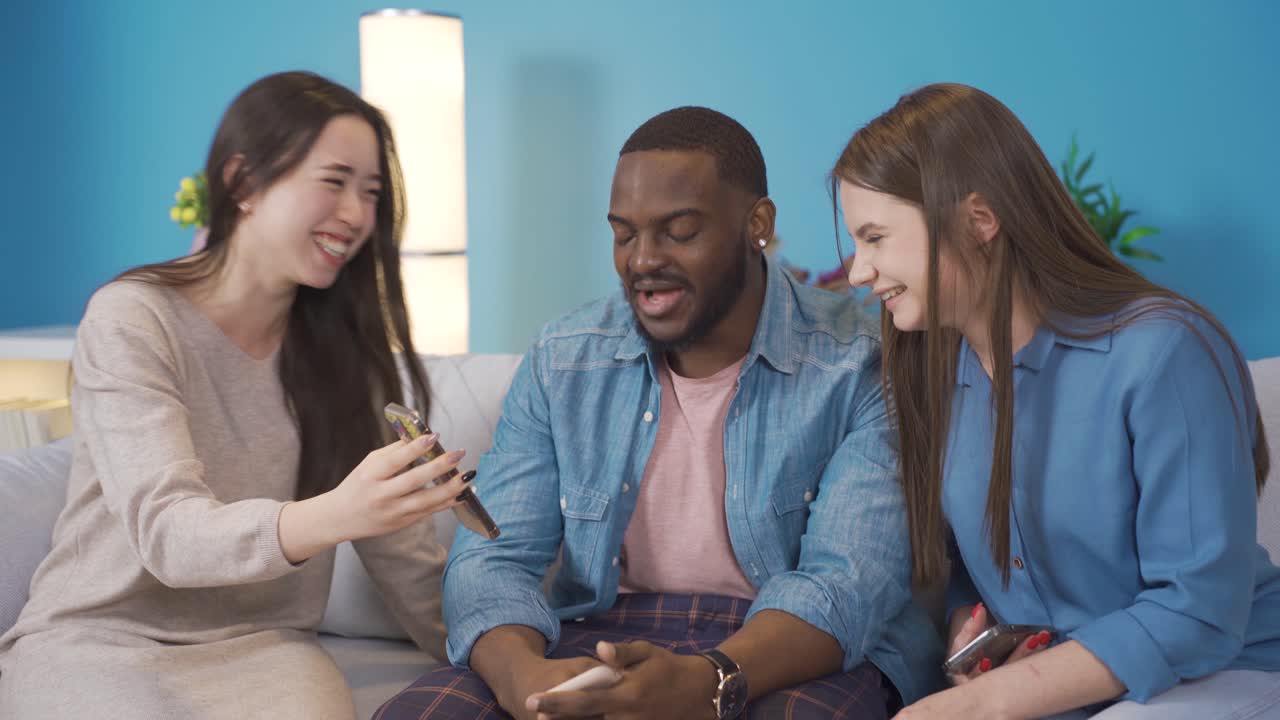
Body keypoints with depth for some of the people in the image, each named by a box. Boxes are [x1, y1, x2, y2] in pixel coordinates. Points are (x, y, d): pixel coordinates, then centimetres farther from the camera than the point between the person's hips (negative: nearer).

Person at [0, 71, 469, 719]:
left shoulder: (340, 344, 7)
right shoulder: (131, 320, -10)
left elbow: (401, 550, 9)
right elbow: (165, 533, -24)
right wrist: (330, 517, -42)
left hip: (260, 646, 3)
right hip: (100, 641, -3)